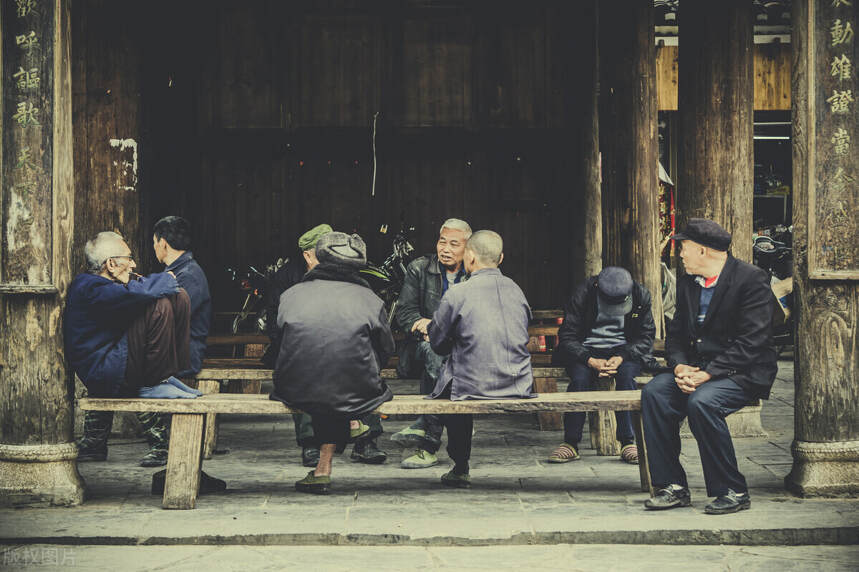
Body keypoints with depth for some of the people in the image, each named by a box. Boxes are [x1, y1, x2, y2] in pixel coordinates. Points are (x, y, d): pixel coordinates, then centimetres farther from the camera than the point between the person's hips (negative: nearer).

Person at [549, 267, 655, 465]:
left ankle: (628, 442, -26)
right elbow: (566, 337, -9)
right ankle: (571, 444, -22)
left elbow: (646, 336, -1)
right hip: (588, 350, -1)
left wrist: (622, 357, -19)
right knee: (579, 378, -31)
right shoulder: (583, 295, -13)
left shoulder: (641, 296, -7)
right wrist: (590, 360, -25)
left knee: (625, 374, -32)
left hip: (624, 350, 1)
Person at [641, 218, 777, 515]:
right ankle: (673, 486, -15)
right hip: (696, 369, 7)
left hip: (743, 372, -7)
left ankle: (733, 491, -18)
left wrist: (708, 374, -24)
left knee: (701, 401, -33)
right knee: (654, 392, -20)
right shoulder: (686, 283, 13)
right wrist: (680, 367, -8)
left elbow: (752, 342, -18)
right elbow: (675, 335, 14)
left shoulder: (751, 279, -10)